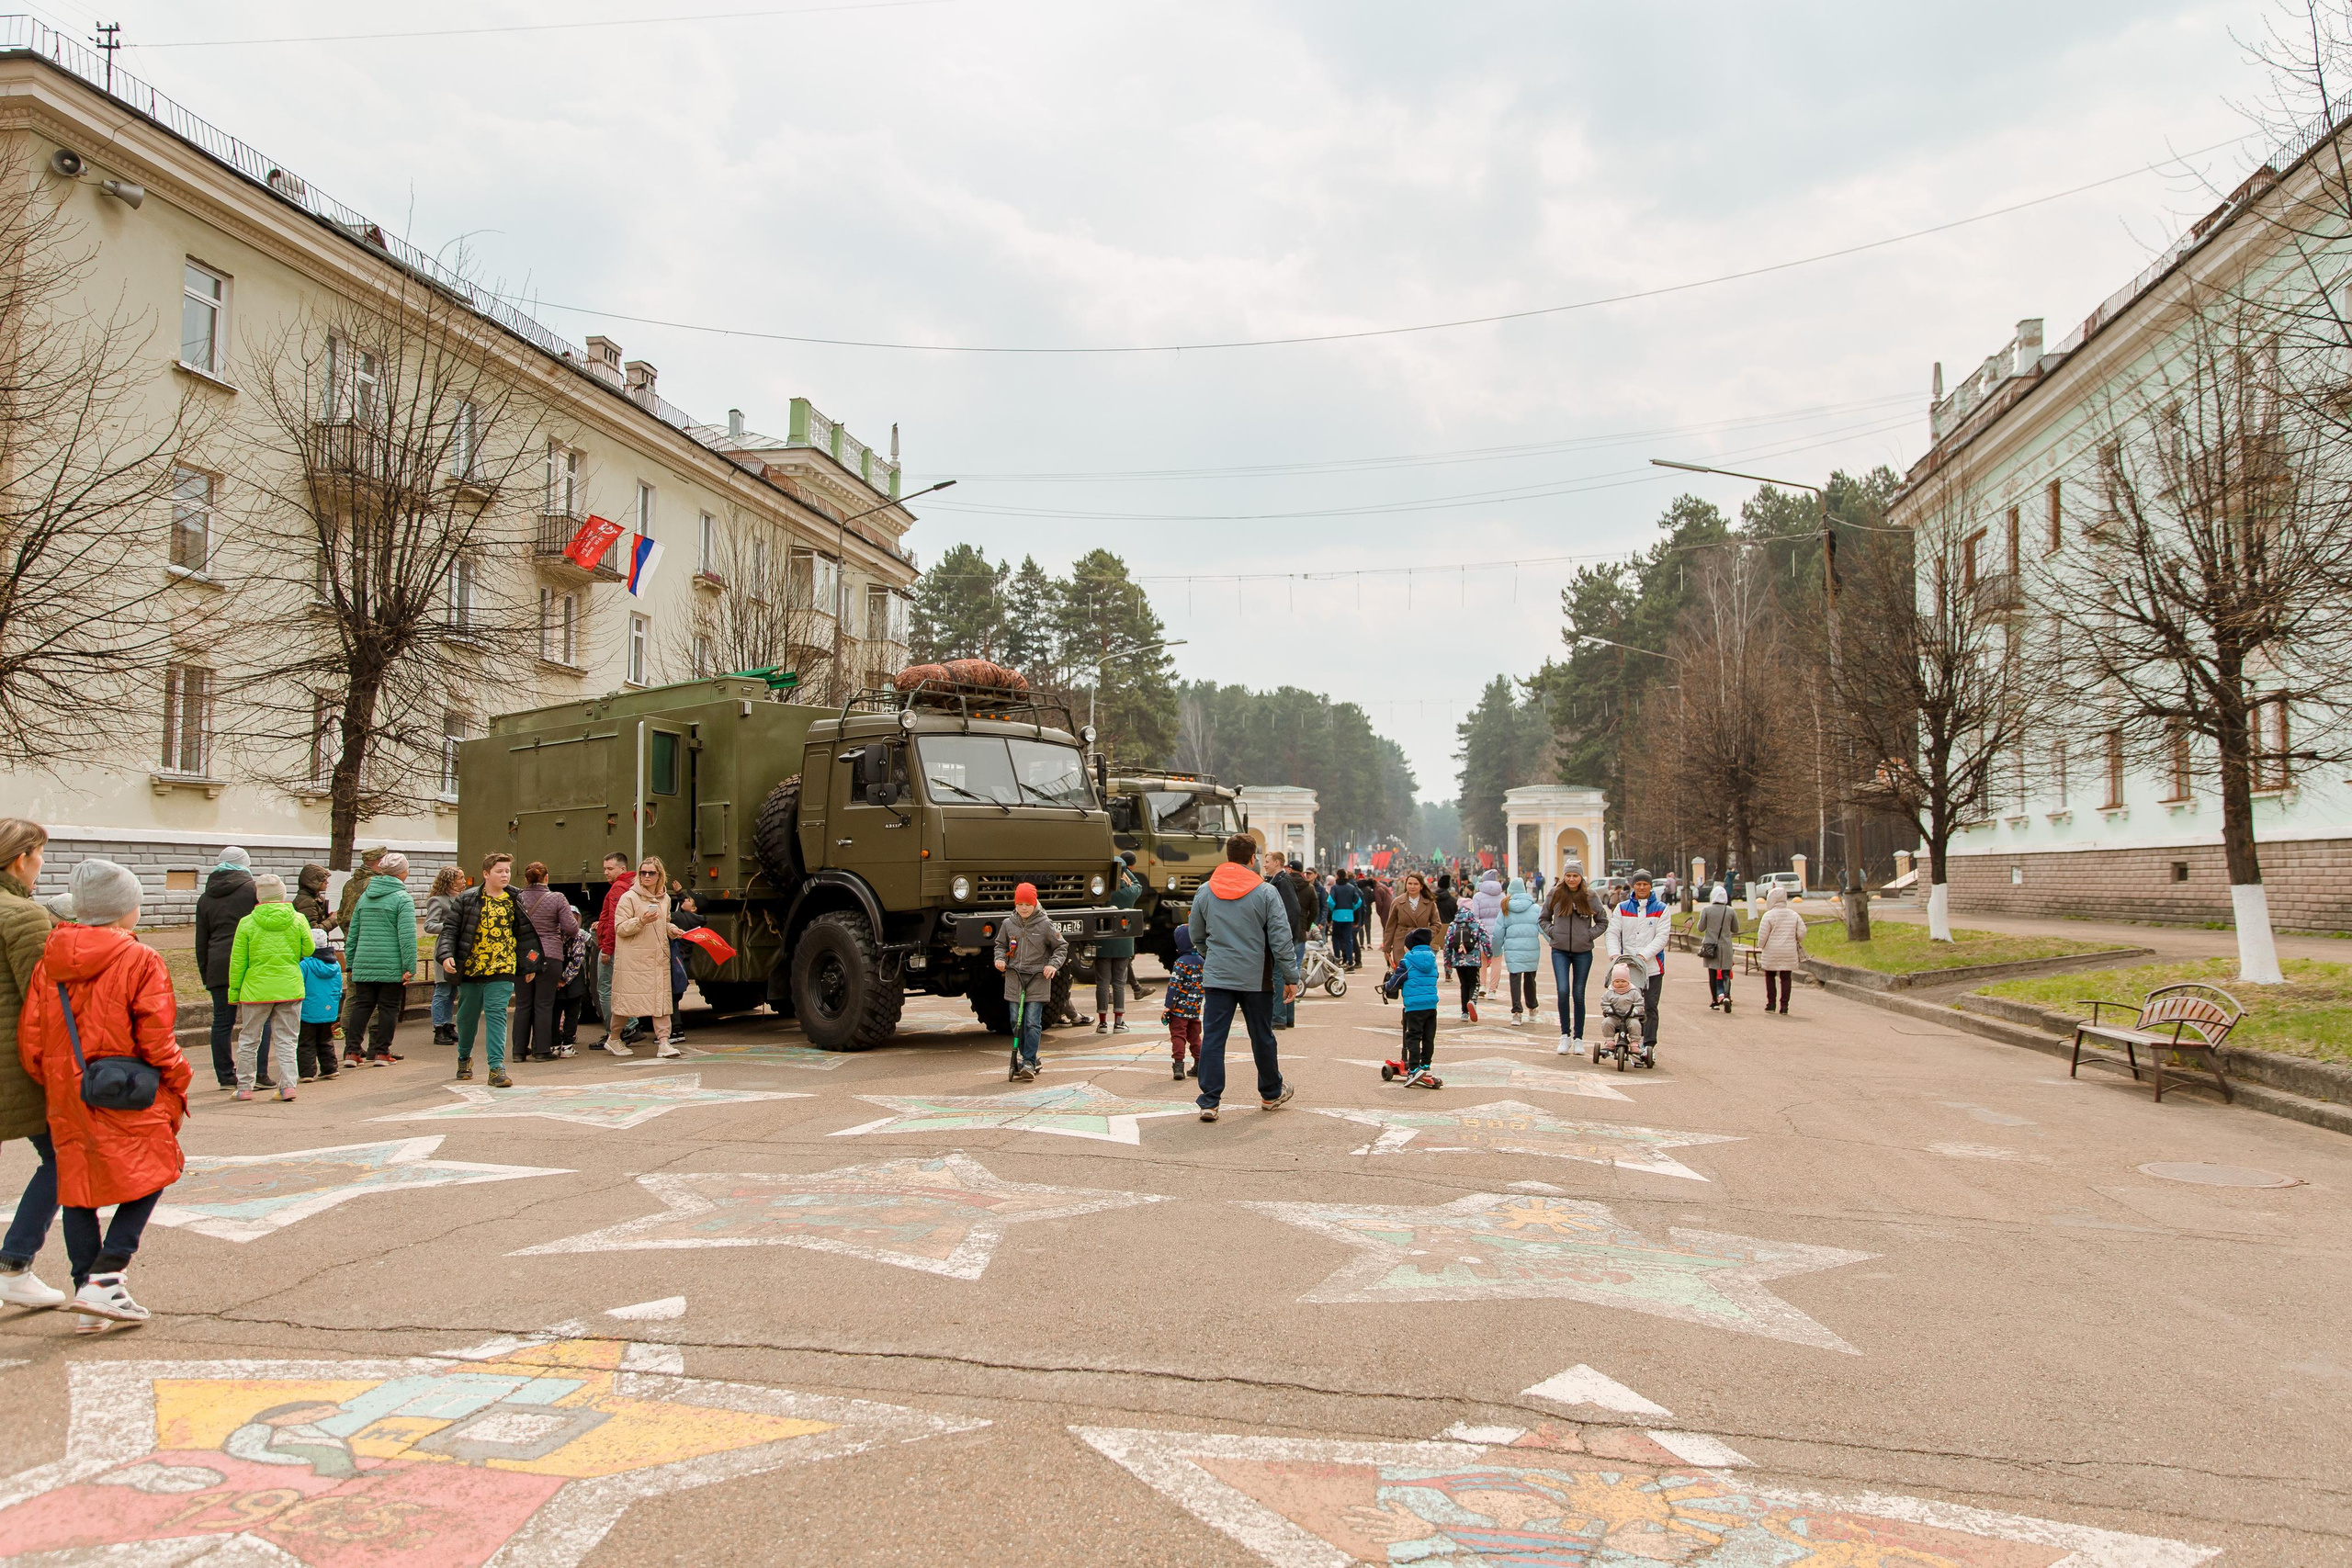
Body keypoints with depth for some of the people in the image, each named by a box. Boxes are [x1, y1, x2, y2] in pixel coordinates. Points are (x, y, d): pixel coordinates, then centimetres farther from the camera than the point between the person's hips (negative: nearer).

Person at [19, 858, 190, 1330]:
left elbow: (29, 1044, 6)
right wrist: (177, 1089, 2)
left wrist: (56, 1089, 19)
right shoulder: (141, 961, -11)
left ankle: (87, 1293, 16)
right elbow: (156, 1043, -12)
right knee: (146, 1181, 7)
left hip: (67, 1100, 6)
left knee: (77, 1189, 12)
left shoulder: (48, 963, 6)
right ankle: (105, 1278, -5)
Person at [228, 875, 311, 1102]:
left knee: (248, 1040, 13)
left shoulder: (247, 923, -4)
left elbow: (238, 962, -1)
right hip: (290, 988, 1)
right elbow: (309, 950, 5)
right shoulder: (298, 920, -2)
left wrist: (234, 990, 7)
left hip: (256, 989, -1)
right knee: (286, 1040, 7)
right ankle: (287, 1085, -1)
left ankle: (244, 1087, 17)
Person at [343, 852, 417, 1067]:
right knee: (388, 1008, 3)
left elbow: (353, 932, 15)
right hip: (392, 966, -5)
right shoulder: (402, 898, -8)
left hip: (364, 965, 5)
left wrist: (351, 962, 20)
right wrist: (410, 967, -14)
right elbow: (407, 935, -15)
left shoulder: (364, 897, 12)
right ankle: (381, 1053, 5)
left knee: (361, 1006, 10)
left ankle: (351, 1052, 6)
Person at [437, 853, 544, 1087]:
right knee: (467, 1017, 14)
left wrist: (529, 965, 12)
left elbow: (525, 935, 11)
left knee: (496, 1015, -12)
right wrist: (446, 955, -14)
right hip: (469, 969, 1)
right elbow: (450, 929, 0)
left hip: (501, 971, -1)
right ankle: (464, 1058, 38)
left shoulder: (515, 902, 5)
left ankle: (497, 1067, -14)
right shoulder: (467, 899, 0)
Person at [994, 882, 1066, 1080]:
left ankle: (1029, 1062, -6)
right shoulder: (1008, 924, 5)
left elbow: (1061, 946, 5)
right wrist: (1000, 958, 1)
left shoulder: (1045, 924, -4)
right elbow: (1001, 944, 21)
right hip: (1014, 978, 4)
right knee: (1016, 1021, 6)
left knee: (1032, 1022, -9)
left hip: (1038, 978, -3)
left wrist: (1053, 964, -9)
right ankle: (1021, 1057, 19)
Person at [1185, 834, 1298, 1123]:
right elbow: (1281, 939, -7)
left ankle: (1208, 1101, -3)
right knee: (1262, 1038, 13)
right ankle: (1271, 1094, 29)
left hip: (1216, 977, 1)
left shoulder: (1204, 892, 3)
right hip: (1256, 979, -1)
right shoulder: (1266, 893, -6)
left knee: (1213, 1038, 2)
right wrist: (1291, 977, 0)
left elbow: (1197, 937, 13)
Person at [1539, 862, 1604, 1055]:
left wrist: (1589, 935, -5)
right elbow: (1544, 918, 13)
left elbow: (1603, 922, 8)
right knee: (1563, 991, -13)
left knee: (1578, 995, 6)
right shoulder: (1555, 894, 1)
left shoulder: (1590, 896, 0)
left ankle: (1578, 1038, 15)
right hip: (1560, 951, 0)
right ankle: (1565, 1035, -1)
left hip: (1583, 952, 0)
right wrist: (1552, 932, -3)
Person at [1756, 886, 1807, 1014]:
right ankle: (1784, 1006, 2)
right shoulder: (1794, 915, 5)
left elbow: (1762, 935, -9)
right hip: (1789, 952, 3)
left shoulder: (1769, 915, -7)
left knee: (1770, 976, 12)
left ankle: (1770, 1004, 12)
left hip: (1771, 952, -3)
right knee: (1786, 978, 5)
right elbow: (1801, 933, 2)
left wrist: (1760, 946, 8)